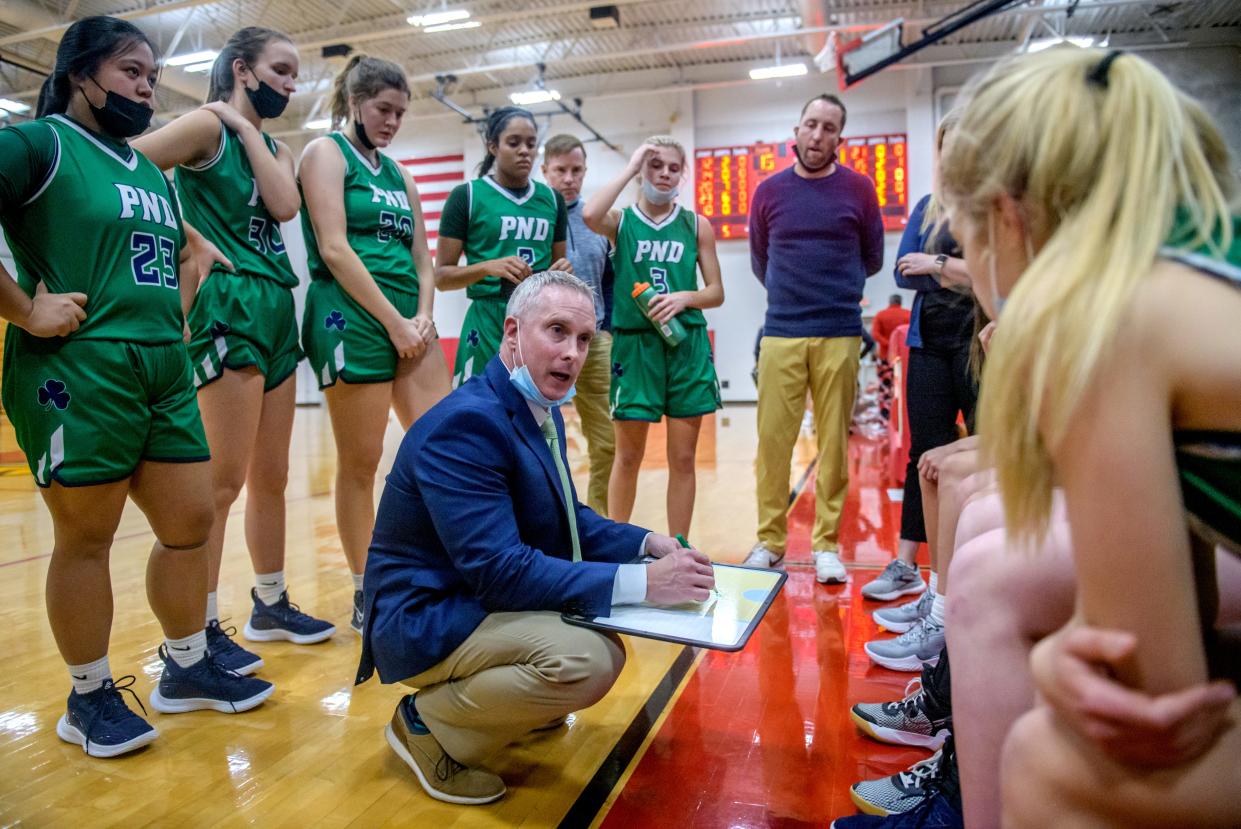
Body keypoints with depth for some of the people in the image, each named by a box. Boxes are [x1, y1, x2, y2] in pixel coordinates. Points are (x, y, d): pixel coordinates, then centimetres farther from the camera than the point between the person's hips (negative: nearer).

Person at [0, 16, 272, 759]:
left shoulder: (151, 171, 19)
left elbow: (186, 253, 33)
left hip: (165, 373, 7)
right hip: (77, 373, -7)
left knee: (192, 522, 9)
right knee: (85, 538, 4)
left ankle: (188, 668, 27)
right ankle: (91, 698, 21)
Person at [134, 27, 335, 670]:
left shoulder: (277, 149, 19)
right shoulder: (208, 125, -2)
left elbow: (284, 206, -2)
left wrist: (249, 129, 2)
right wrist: (189, 238, -12)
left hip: (277, 309, 8)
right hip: (229, 307, -8)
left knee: (271, 476, 11)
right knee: (225, 478, -8)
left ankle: (271, 604, 24)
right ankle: (201, 628, 3)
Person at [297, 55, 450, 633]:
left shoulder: (398, 173, 21)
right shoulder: (326, 153, 3)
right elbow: (334, 248, -10)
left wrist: (422, 316, -1)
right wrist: (394, 321, -13)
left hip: (410, 321, 7)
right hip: (351, 318, -6)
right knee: (360, 464, -1)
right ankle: (366, 597, 11)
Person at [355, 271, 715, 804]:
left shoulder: (542, 412, 4)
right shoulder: (466, 422, -26)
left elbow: (571, 520, 11)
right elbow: (498, 568, -32)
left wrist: (647, 544, -7)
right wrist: (640, 582, -32)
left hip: (482, 599, 10)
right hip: (427, 619, -9)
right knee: (586, 661, -28)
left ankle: (522, 702, 19)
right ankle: (428, 721, -4)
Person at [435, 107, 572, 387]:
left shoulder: (552, 199, 13)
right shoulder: (466, 196, 0)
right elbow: (441, 275, -1)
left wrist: (563, 271, -1)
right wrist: (488, 267, -19)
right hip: (489, 324, -4)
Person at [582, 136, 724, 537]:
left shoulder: (697, 225, 8)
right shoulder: (621, 221, 4)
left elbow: (716, 293, 8)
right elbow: (589, 215, -21)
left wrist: (684, 298, -13)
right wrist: (629, 168, -10)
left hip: (687, 345, 2)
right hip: (634, 344, -1)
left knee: (682, 458, 6)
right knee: (628, 456, 5)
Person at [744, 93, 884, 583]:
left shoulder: (858, 189, 5)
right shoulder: (769, 192, 8)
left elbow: (872, 259, 15)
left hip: (839, 335, 0)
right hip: (780, 334, 1)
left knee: (834, 442, 3)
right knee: (773, 439, 0)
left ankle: (827, 544, 13)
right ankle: (770, 540, 12)